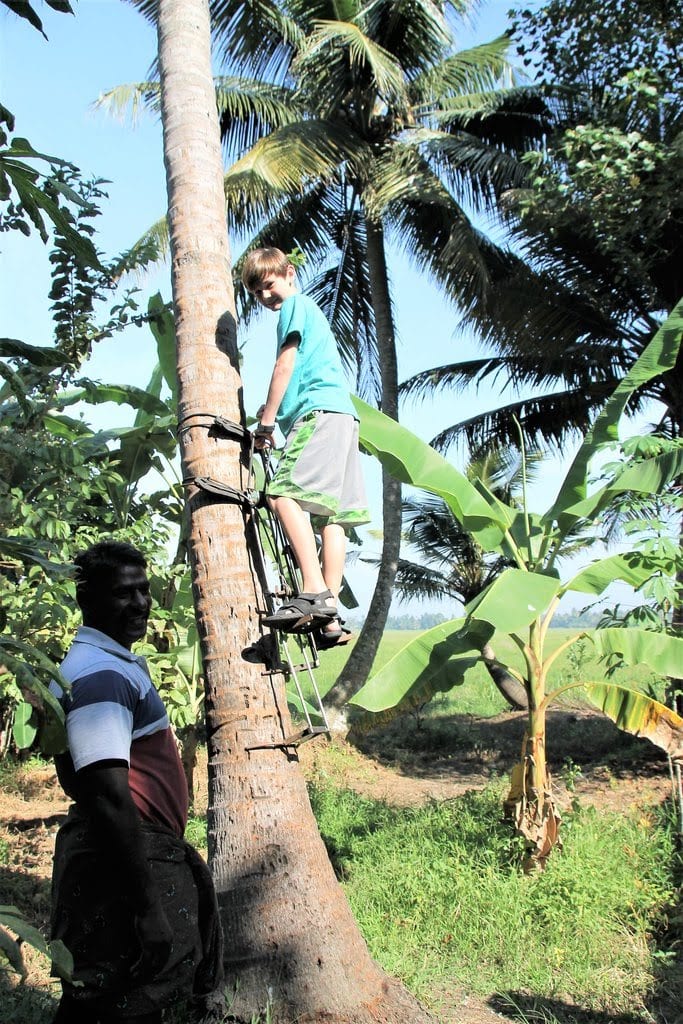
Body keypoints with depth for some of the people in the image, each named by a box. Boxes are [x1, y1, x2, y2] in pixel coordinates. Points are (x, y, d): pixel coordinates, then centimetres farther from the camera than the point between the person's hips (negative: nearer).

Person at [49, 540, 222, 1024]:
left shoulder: (122, 662, 12)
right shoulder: (101, 674, -21)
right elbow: (109, 799, -28)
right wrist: (149, 906, -28)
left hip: (138, 853, 10)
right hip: (123, 859, -10)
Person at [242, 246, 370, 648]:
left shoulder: (296, 304, 6)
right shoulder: (311, 311, 34)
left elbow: (285, 365, -4)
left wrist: (266, 422, -2)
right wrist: (274, 410, 28)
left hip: (321, 410, -10)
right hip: (342, 414, 10)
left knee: (285, 492, -24)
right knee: (331, 514, 1)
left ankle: (314, 592, -34)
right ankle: (330, 616, -2)